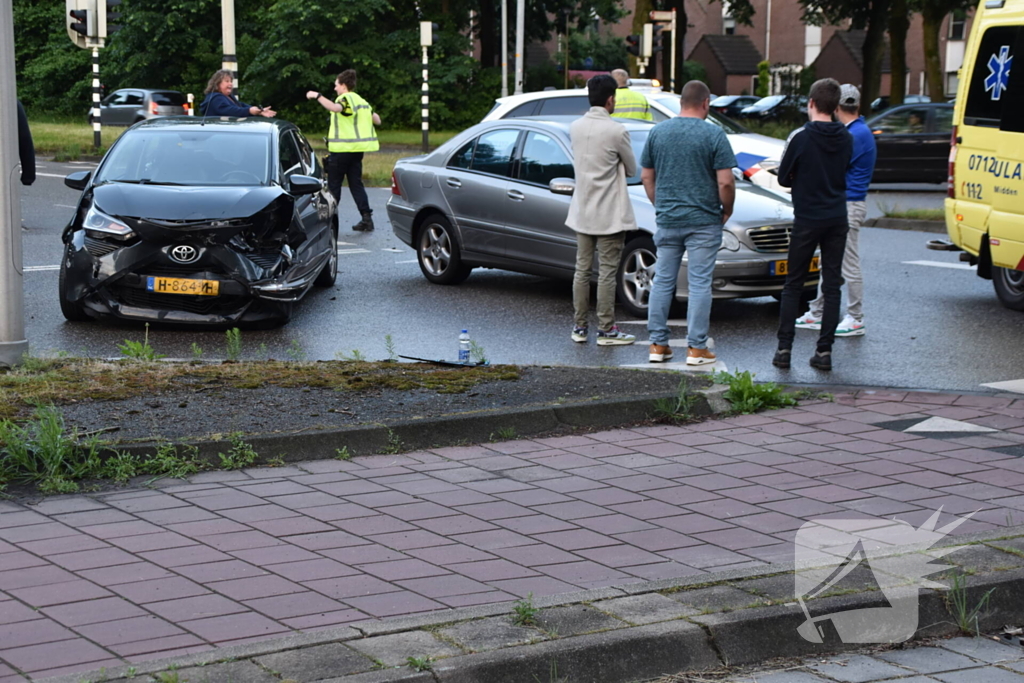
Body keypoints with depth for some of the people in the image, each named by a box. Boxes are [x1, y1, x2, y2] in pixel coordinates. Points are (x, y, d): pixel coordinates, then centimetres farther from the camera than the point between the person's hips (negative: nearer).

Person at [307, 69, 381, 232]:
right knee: (356, 184, 8)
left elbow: (335, 108, -35)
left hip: (342, 149, -8)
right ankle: (366, 217, -2)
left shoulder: (345, 98, -11)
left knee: (334, 184, 1)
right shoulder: (361, 101, 15)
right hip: (358, 148, 8)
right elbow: (377, 120, 19)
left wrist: (317, 96, -33)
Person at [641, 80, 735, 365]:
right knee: (700, 283, 1)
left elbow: (646, 176, 9)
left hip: (667, 220, 4)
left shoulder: (657, 132, 4)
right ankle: (696, 347, 2)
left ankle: (658, 344, 11)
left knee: (662, 281, 10)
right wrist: (727, 210, 3)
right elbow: (725, 182, -13)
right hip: (703, 221, -4)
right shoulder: (713, 134, -9)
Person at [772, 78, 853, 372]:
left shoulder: (800, 137, -11)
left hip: (807, 219, -3)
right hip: (837, 219, 3)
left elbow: (783, 178, -3)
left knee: (793, 285, 6)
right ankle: (824, 350, 4)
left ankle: (784, 348, 3)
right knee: (832, 286, 6)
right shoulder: (846, 139, 4)